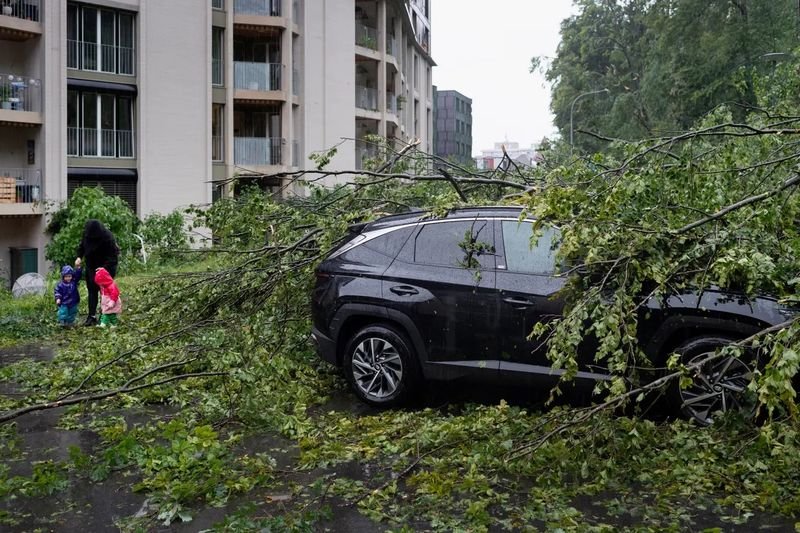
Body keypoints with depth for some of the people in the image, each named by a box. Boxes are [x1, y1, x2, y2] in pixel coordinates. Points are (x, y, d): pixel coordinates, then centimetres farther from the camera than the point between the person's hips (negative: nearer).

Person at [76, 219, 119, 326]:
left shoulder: (108, 238, -26)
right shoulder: (87, 233, -7)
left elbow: (112, 256, -24)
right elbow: (82, 245, 11)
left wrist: (105, 267, -33)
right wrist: (79, 256, -3)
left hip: (105, 267, -6)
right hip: (91, 267, 6)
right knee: (92, 290, 6)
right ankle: (92, 316, 9)